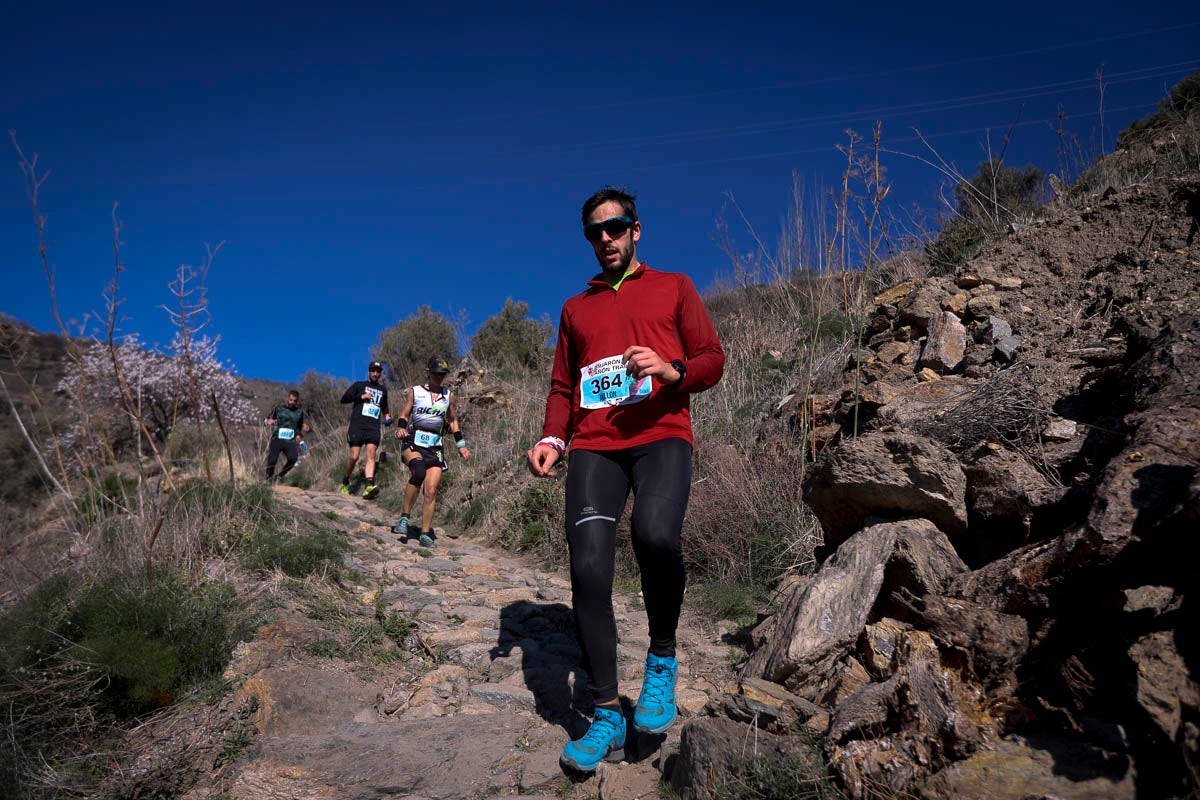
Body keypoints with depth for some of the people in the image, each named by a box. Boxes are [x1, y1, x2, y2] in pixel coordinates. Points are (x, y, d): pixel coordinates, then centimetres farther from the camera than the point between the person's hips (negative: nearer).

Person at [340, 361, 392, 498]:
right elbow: (344, 399, 4)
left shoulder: (383, 390, 23)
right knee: (354, 457, -8)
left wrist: (386, 415, 17)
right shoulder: (359, 385, 13)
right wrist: (361, 396, -8)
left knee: (371, 454, -17)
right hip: (357, 425, -2)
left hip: (373, 427, 2)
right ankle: (345, 483, 16)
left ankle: (369, 486, -33)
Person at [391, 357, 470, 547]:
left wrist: (461, 445, 15)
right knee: (419, 472, -33)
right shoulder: (414, 392, 5)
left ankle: (425, 534, 5)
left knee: (431, 491, -6)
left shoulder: (449, 395, 12)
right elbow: (404, 415, 8)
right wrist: (401, 428, -13)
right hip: (413, 442, -3)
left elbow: (453, 421, 21)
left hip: (434, 447, 3)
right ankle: (404, 517, -19)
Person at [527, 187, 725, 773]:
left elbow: (713, 361, 10)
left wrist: (671, 369, -12)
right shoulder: (576, 308, 25)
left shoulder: (673, 287, 17)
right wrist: (551, 438, 6)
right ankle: (606, 717, 1)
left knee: (655, 533, -32)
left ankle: (662, 659, -5)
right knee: (588, 570, -14)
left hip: (661, 435, -3)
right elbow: (562, 386, 24)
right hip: (594, 445, 3)